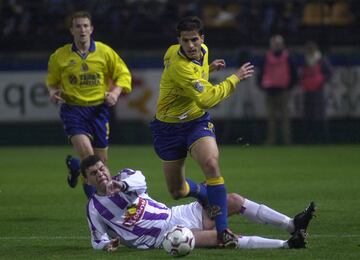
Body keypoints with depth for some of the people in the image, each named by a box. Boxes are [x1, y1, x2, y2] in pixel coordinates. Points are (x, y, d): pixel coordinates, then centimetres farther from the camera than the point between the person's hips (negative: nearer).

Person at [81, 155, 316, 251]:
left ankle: (291, 225, -5)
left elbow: (139, 180, -14)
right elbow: (98, 240, 10)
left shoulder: (124, 177, 10)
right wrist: (107, 244, -15)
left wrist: (122, 185, -36)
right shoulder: (95, 207, 2)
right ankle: (286, 244, -30)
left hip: (177, 215, 6)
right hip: (164, 237, -6)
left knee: (233, 200, -5)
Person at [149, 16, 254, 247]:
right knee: (177, 192, 6)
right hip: (169, 126, -4)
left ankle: (222, 228, -24)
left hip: (197, 121, 4)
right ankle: (205, 193, 43)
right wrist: (235, 78, -22)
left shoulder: (203, 51, -3)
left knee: (211, 163, -27)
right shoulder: (180, 67, -29)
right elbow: (207, 99, -30)